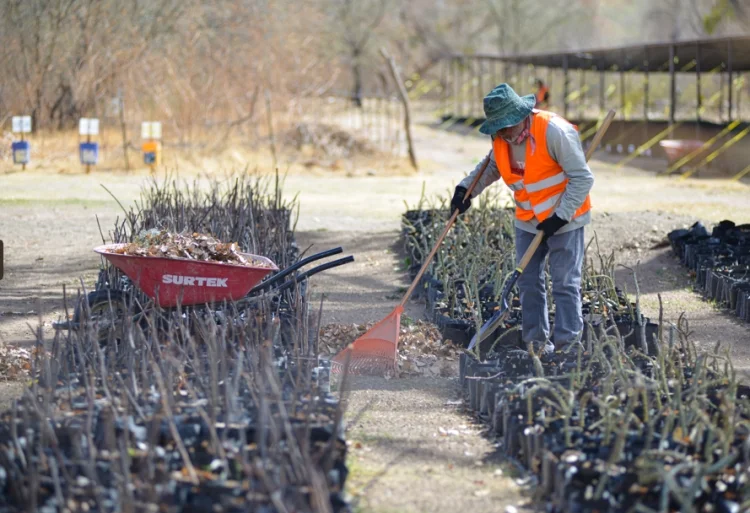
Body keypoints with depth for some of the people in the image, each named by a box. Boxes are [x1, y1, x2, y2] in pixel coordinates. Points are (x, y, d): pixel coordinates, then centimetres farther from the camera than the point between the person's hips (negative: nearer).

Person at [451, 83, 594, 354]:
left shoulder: (554, 131, -24)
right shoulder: (501, 138, -3)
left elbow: (582, 179, -20)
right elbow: (491, 166, 19)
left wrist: (561, 216, -22)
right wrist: (467, 188, 3)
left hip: (563, 220, -7)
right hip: (527, 221, 7)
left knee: (565, 284, -4)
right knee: (528, 283, 8)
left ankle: (567, 348, 0)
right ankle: (536, 345, 17)